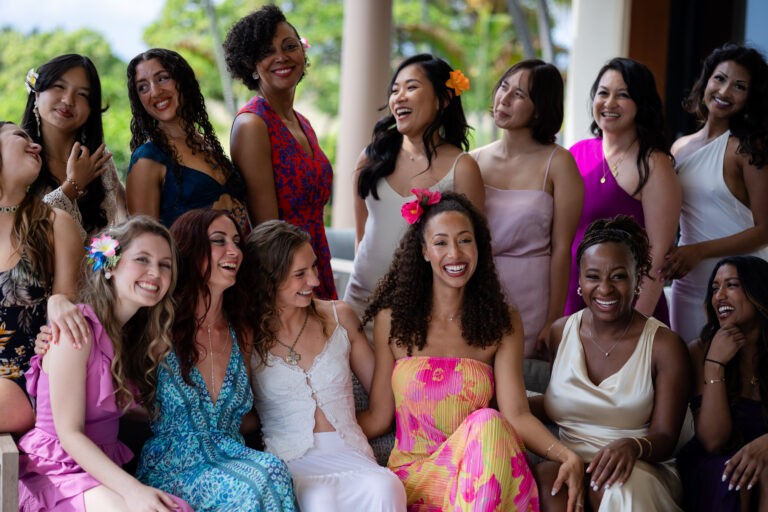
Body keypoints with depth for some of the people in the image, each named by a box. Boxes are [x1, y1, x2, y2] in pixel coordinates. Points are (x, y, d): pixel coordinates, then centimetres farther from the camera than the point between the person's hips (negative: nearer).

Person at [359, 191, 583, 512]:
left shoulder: (503, 323, 7)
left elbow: (516, 414, -4)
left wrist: (566, 456, -21)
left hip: (482, 467, 2)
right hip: (414, 472, -2)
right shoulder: (392, 319, 6)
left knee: (488, 423, -33)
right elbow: (377, 418, 7)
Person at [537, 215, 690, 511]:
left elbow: (665, 438, -6)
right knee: (547, 474, -33)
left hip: (643, 471, -3)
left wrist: (633, 446, -28)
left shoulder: (664, 346, -2)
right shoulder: (559, 332, 9)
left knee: (616, 484, -38)